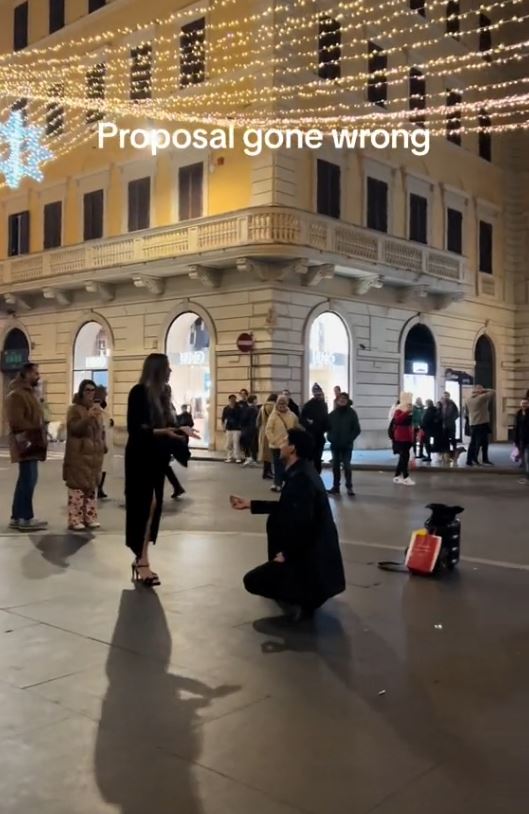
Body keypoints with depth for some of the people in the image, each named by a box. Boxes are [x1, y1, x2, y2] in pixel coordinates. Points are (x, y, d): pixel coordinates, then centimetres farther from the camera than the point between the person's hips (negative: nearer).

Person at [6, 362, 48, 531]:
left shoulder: (30, 392, 19)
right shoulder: (16, 395, -13)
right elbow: (17, 421, -21)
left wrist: (39, 434, 12)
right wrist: (34, 433, -17)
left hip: (33, 443, 10)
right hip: (25, 444, -10)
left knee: (27, 480, 12)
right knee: (28, 480, -7)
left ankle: (17, 517, 19)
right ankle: (25, 518, -1)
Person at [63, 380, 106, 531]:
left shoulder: (97, 409, 14)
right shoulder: (74, 409, -5)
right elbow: (74, 428, -18)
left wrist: (103, 446, 11)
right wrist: (88, 418, -29)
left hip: (95, 454, 7)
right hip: (78, 454, -7)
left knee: (92, 486, 10)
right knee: (77, 486, -7)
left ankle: (90, 517, 18)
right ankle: (75, 520, -5)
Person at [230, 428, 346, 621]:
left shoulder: (300, 478, -24)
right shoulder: (301, 471, 7)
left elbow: (303, 524, -29)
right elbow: (285, 507, 20)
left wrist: (286, 554, -14)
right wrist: (250, 504, 21)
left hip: (312, 557, -10)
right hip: (310, 548, 10)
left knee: (252, 581, -5)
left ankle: (306, 596, -1)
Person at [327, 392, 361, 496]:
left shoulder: (352, 413, -3)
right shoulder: (333, 413, 6)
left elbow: (357, 429, -4)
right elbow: (328, 427, 11)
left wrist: (349, 439, -10)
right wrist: (330, 437, -3)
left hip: (347, 445, -3)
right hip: (335, 445, 3)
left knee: (346, 465, -4)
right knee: (335, 466, 8)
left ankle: (349, 487, 5)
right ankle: (336, 486, 15)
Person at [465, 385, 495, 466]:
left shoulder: (468, 399, 6)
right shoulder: (482, 397, -13)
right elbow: (493, 392, -8)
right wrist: (483, 391, 1)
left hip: (472, 424, 6)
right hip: (482, 423, -6)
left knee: (473, 443, 9)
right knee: (484, 442, 1)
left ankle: (469, 460, 8)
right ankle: (484, 460, 3)